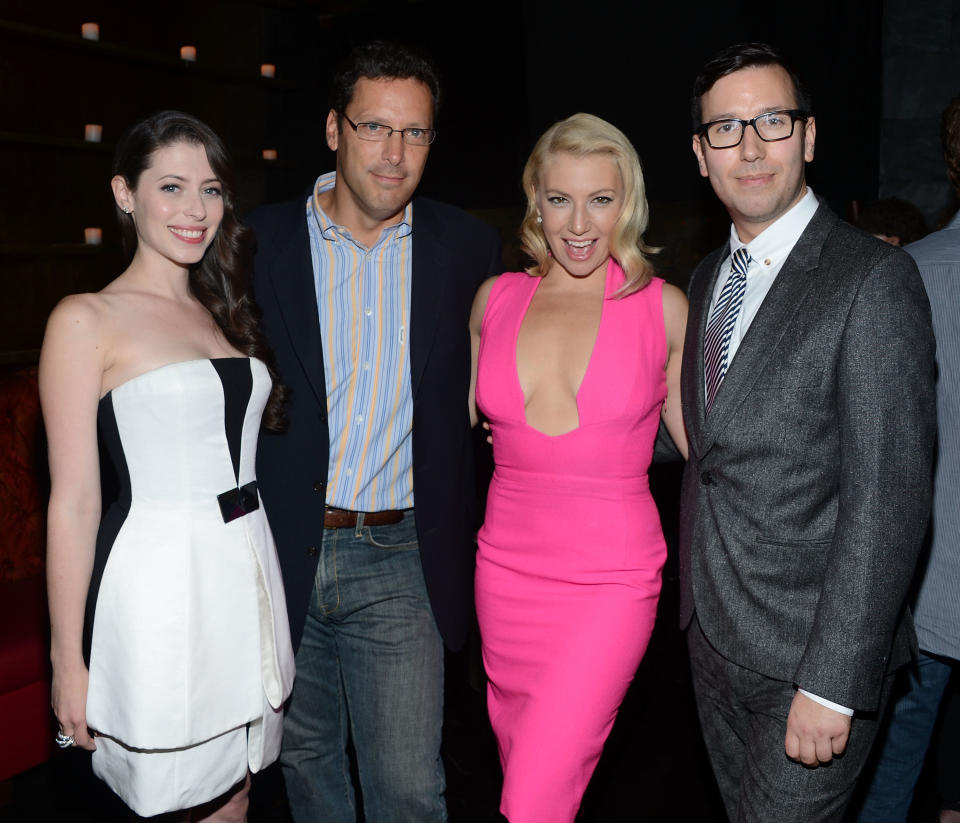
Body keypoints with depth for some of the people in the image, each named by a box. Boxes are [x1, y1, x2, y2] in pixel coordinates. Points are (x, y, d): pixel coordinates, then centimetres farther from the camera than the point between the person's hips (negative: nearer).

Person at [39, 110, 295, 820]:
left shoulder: (223, 311, 13)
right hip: (159, 585, -6)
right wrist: (68, 663, -10)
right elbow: (74, 502, -10)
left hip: (250, 571, 6)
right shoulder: (86, 320, -7)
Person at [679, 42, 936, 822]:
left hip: (812, 649, -7)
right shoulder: (708, 278, 9)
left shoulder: (873, 277, -15)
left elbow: (888, 497, -20)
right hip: (713, 635, 7)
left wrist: (832, 683, -21)